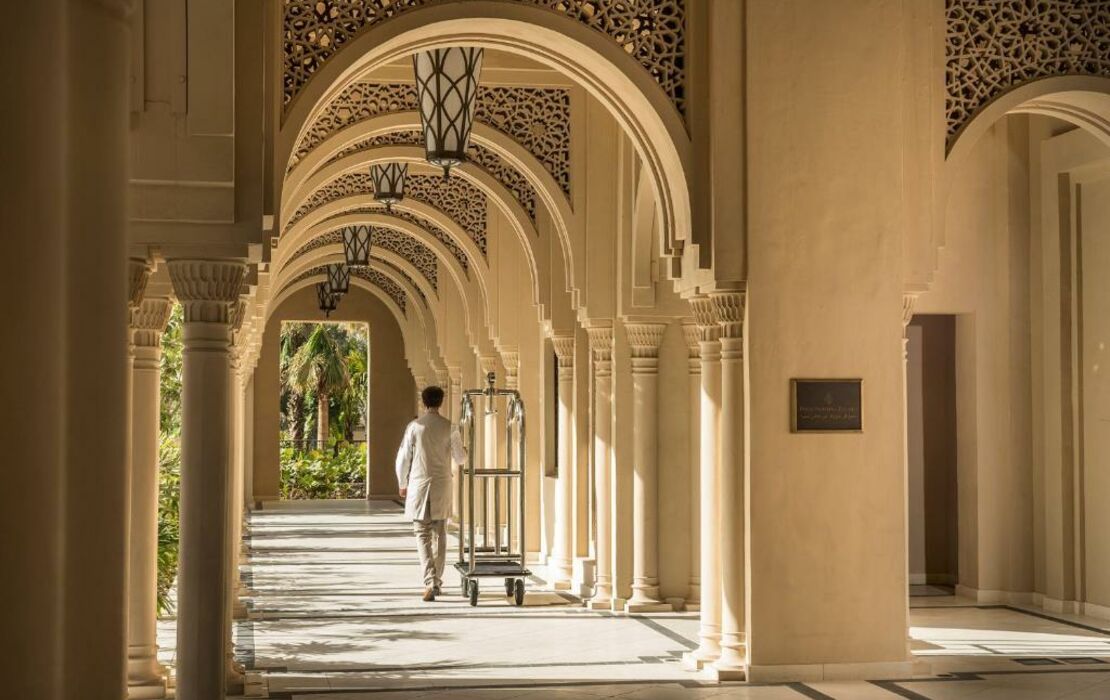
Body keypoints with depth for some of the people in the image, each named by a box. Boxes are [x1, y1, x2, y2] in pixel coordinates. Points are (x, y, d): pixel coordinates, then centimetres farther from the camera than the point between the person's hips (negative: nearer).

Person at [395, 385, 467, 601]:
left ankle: (430, 581, -16)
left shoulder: (414, 426, -5)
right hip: (442, 486, 2)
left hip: (419, 484, -1)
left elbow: (403, 458, -2)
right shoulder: (450, 428, -3)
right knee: (439, 534, 13)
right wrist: (459, 446, 28)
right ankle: (436, 581, 21)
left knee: (422, 535, 1)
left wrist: (402, 484, 13)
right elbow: (460, 458, 5)